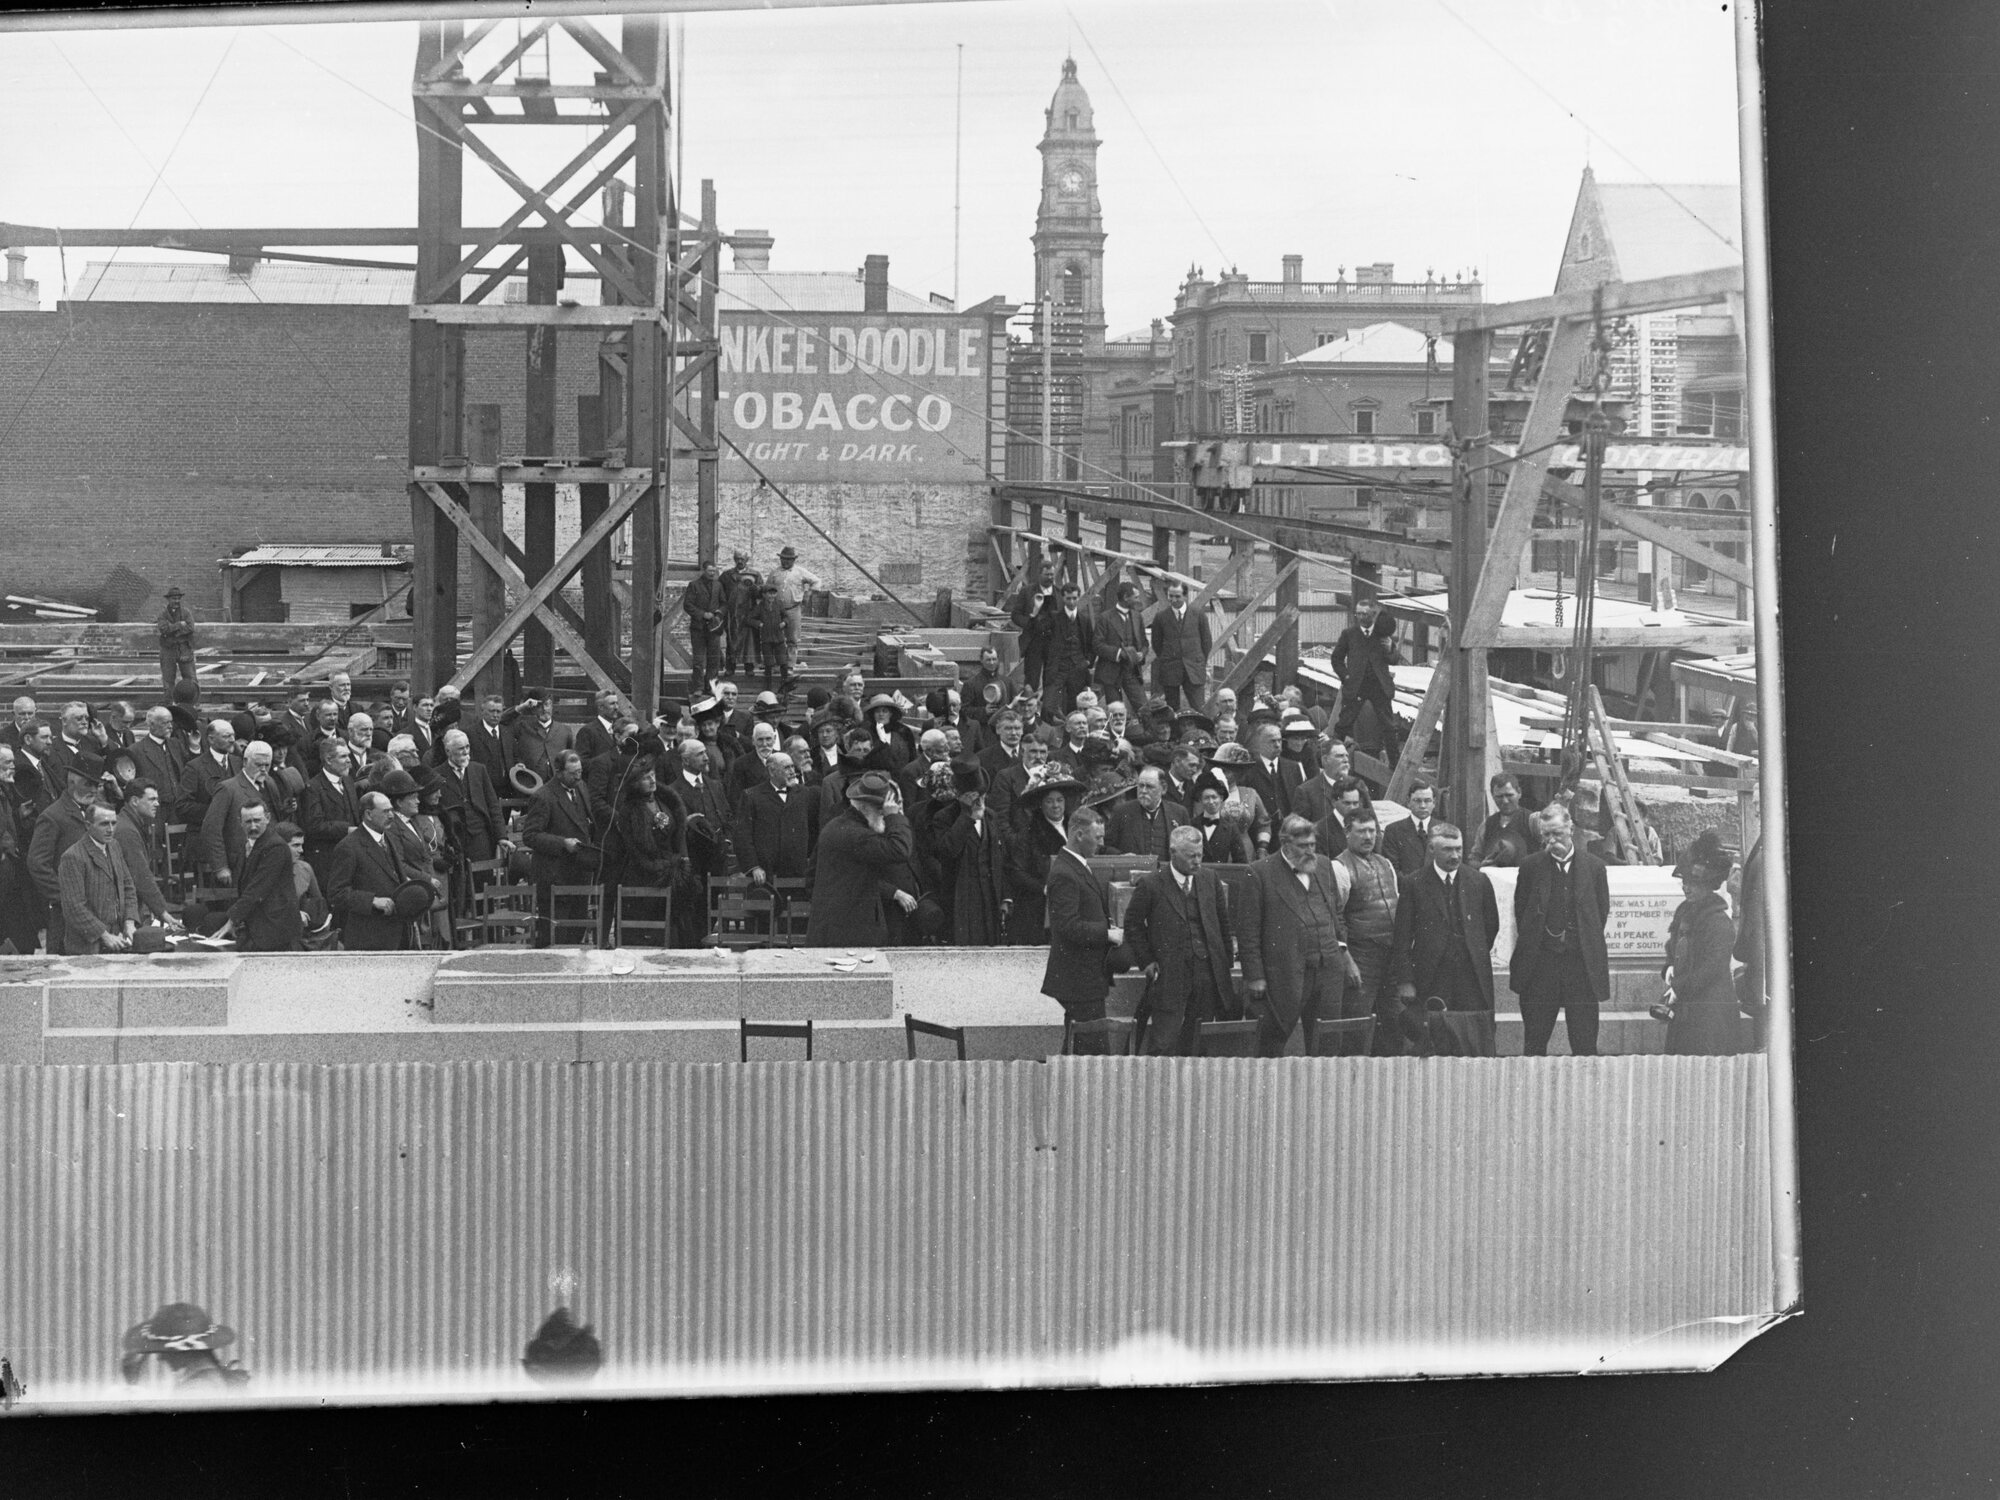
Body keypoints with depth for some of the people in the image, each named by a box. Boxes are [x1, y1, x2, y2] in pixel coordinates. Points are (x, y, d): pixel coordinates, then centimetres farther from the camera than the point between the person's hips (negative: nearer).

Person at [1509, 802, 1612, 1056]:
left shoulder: (1594, 866, 4)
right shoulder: (1531, 866, 3)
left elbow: (1603, 911, 9)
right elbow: (1520, 911, 9)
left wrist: (1587, 944, 5)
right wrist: (1530, 943, 4)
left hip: (1582, 961, 0)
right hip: (1540, 963, 0)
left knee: (1585, 1045, 2)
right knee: (1534, 1042, 3)